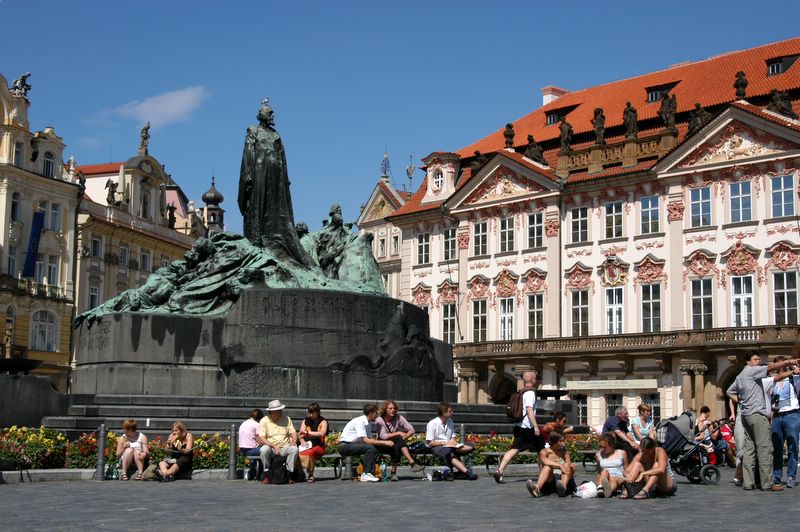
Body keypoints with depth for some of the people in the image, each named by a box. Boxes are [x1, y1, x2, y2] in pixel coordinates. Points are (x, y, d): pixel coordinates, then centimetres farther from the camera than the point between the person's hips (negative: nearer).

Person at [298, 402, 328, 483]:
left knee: (310, 453, -38)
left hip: (318, 446, -3)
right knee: (299, 453, -33)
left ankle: (310, 474, -26)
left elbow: (322, 433, -13)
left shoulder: (323, 422, 5)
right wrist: (302, 441, -12)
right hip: (307, 445, 3)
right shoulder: (305, 421, 17)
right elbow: (301, 435, 11)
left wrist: (307, 432, -12)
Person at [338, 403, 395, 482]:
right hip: (344, 446, -9)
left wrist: (385, 443, -11)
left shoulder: (367, 423, 9)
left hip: (353, 444, 9)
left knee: (376, 449, -3)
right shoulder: (359, 421, -18)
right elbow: (365, 440, -25)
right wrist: (384, 442, -24)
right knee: (370, 448, -25)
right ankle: (366, 475, -22)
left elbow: (370, 439, 4)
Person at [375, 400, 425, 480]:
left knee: (397, 448, -36)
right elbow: (383, 436, -19)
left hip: (396, 444, 3)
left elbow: (412, 431, -2)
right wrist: (398, 433, -17)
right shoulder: (379, 420, -7)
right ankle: (412, 464, -43)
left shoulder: (398, 418, -1)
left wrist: (403, 438, -16)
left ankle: (393, 473, -35)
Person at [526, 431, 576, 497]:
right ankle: (537, 488, -59)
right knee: (547, 467, -31)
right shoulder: (544, 452, 4)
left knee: (572, 466, -24)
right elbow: (545, 461, -20)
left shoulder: (564, 452, 13)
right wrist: (560, 465, -35)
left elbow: (568, 463, -6)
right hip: (549, 481, -2)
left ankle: (563, 487, -55)